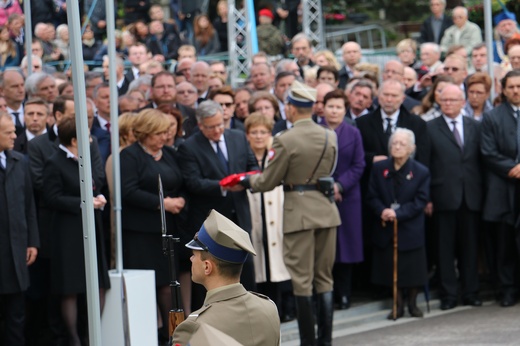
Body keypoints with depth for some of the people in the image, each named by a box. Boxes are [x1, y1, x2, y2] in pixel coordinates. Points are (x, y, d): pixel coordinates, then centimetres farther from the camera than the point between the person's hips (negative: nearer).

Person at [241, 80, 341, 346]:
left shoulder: (285, 141, -15)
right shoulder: (330, 137, 2)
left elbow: (268, 182, -8)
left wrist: (246, 181, 10)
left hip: (299, 212, -5)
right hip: (326, 209, 5)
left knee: (302, 281, 1)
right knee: (324, 279, 13)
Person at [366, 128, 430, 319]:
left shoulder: (421, 172, -4)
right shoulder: (379, 168, 3)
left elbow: (420, 201, -8)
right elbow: (372, 197, 2)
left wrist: (398, 213, -20)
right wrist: (382, 211, -18)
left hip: (410, 229, -2)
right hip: (386, 228, 2)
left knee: (413, 268, 2)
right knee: (391, 268, 5)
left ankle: (412, 303, 20)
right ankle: (398, 304, 18)